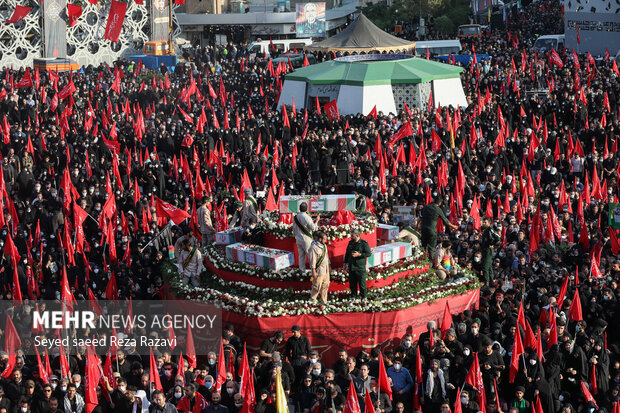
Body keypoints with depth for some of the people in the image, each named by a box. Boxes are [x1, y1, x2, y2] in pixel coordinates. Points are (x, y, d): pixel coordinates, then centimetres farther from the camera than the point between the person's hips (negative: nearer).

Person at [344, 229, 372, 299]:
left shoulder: (364, 243, -9)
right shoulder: (350, 243, 10)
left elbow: (368, 253, -14)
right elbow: (347, 253, 21)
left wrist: (359, 254, -22)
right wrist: (346, 262, 18)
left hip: (360, 267, -6)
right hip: (351, 267, 6)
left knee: (362, 282, 0)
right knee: (352, 282, 12)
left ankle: (363, 297, 11)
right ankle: (353, 295, 25)